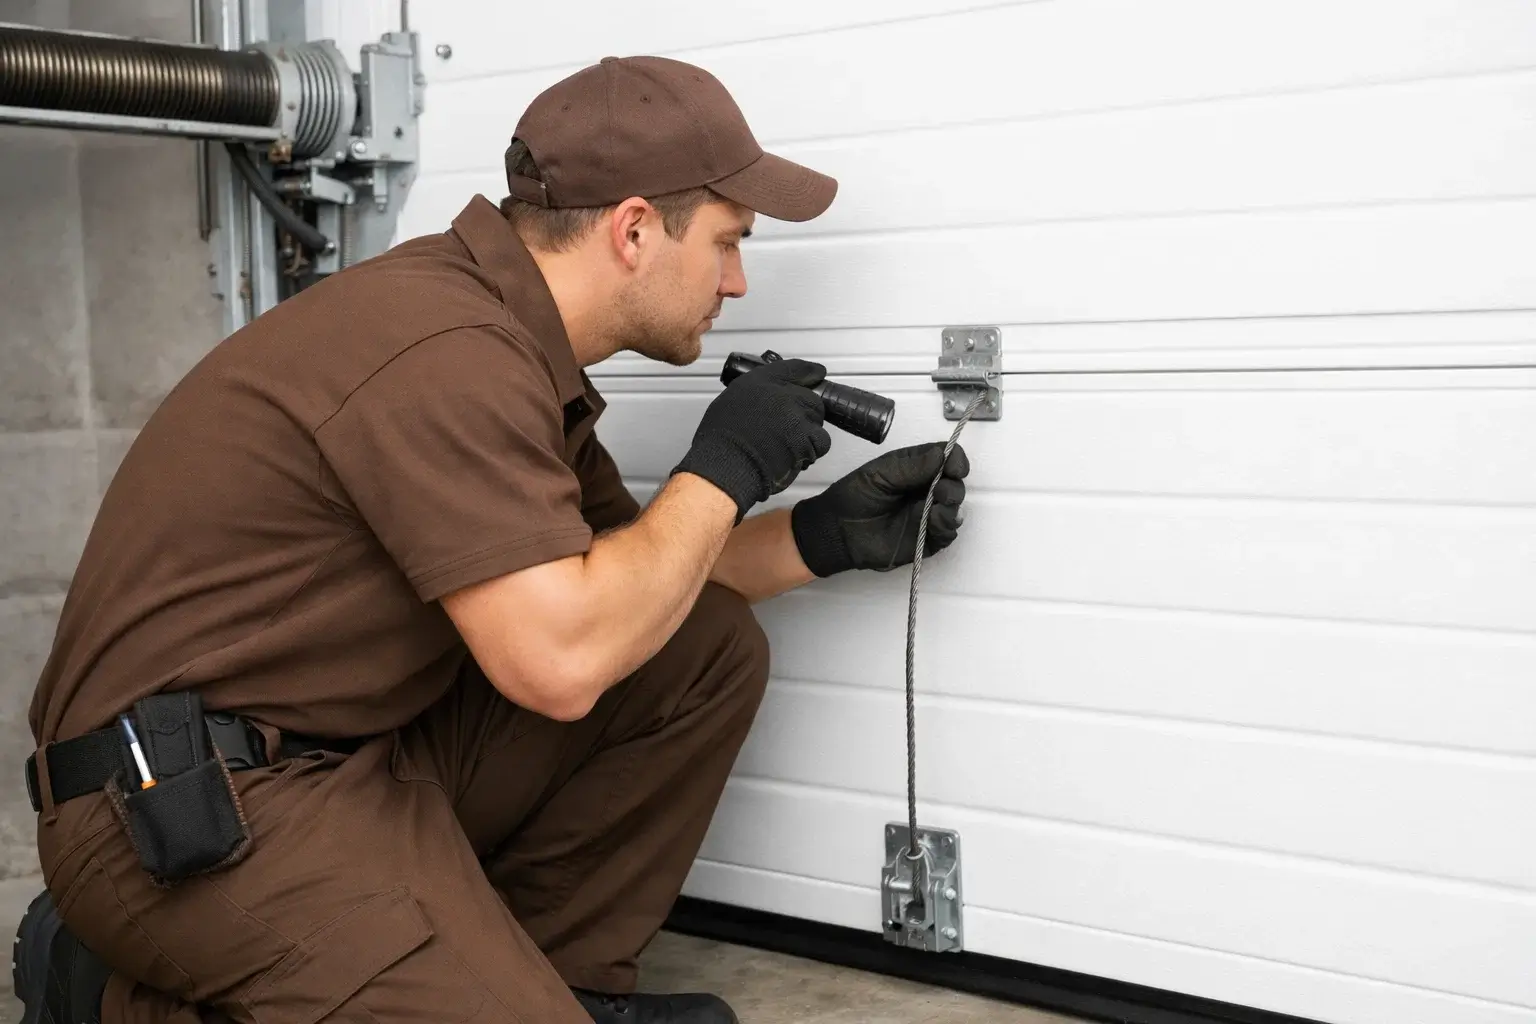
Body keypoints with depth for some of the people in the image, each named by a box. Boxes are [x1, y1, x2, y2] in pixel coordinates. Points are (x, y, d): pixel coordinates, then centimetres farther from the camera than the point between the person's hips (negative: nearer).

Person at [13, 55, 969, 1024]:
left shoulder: (510, 333, 8)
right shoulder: (447, 352, -23)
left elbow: (623, 572, 18)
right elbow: (560, 661, -28)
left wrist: (828, 535, 6)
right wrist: (722, 472, -14)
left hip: (362, 746, 9)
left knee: (708, 651, 2)